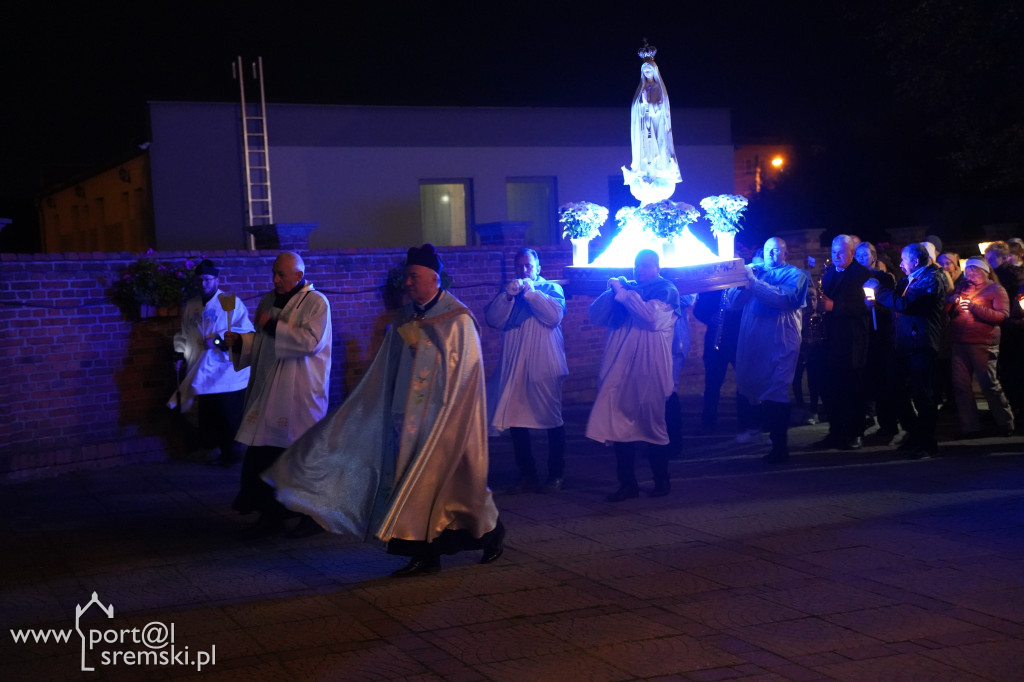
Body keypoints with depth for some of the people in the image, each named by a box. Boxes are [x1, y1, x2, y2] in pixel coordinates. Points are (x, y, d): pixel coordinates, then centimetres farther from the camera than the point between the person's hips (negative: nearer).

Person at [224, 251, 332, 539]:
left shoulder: (316, 303, -7)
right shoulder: (268, 301, 13)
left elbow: (310, 340, -20)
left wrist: (272, 327, -17)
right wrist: (239, 341, 2)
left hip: (300, 394, -6)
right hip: (268, 391, 6)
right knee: (261, 453, 2)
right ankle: (270, 513, 13)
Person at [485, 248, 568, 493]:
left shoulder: (551, 288, 8)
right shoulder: (507, 293, 17)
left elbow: (554, 315, -11)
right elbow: (493, 319, 0)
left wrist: (531, 292, -12)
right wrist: (508, 295, -12)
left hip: (544, 366, -3)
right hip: (514, 368, 3)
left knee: (552, 419, -2)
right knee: (515, 420, 2)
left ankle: (556, 475, 8)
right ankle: (526, 475, 11)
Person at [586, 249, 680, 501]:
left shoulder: (666, 290, 2)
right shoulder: (626, 288, 18)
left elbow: (652, 316, -17)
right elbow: (596, 316, 11)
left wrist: (623, 293, -11)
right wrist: (612, 291, -3)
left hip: (648, 370, -5)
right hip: (619, 368, 5)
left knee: (652, 424, 2)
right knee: (620, 425, 1)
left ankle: (661, 480, 16)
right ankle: (627, 483, 8)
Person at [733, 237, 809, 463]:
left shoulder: (795, 274, 6)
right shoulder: (757, 272, 22)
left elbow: (784, 297, -14)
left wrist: (753, 282, -16)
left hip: (780, 341, -5)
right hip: (753, 340, 5)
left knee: (776, 391, -6)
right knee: (756, 388, 3)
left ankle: (780, 445, 0)